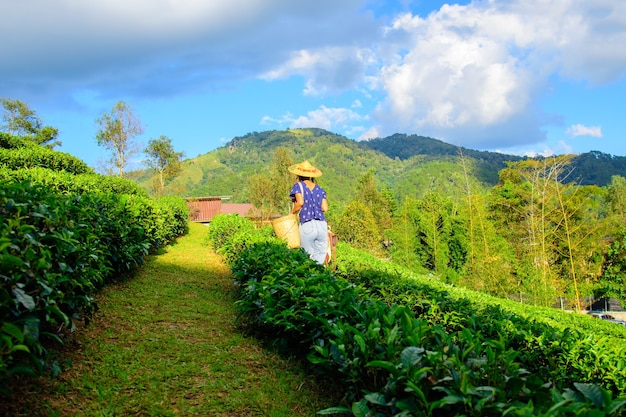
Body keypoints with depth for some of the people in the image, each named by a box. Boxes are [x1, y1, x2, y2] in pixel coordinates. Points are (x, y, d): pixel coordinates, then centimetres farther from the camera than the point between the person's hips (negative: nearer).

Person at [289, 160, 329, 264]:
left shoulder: (298, 186, 5)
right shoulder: (320, 189, 14)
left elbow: (300, 202, -12)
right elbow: (325, 208, 6)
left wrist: (292, 212, 5)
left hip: (307, 226, -3)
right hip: (322, 226, 3)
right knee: (320, 259, 8)